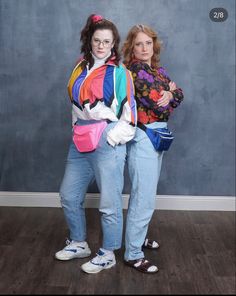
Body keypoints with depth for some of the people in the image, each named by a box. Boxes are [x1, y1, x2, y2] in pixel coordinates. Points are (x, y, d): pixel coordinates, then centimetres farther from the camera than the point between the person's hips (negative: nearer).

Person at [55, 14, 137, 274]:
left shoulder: (119, 71, -4)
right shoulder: (81, 67, 12)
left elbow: (129, 110, -5)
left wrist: (114, 136, -10)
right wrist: (78, 128, 17)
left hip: (107, 142, -6)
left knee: (109, 203, 0)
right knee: (69, 196, 14)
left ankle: (108, 255, 18)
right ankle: (79, 243, 34)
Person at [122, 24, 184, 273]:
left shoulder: (158, 70, 13)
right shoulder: (133, 70, -13)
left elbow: (178, 95, 5)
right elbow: (158, 102, -20)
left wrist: (168, 95, -14)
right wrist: (169, 91, -1)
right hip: (143, 137, -9)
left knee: (144, 192, 20)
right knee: (144, 198, -7)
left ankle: (137, 236, 36)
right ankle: (133, 254, 2)